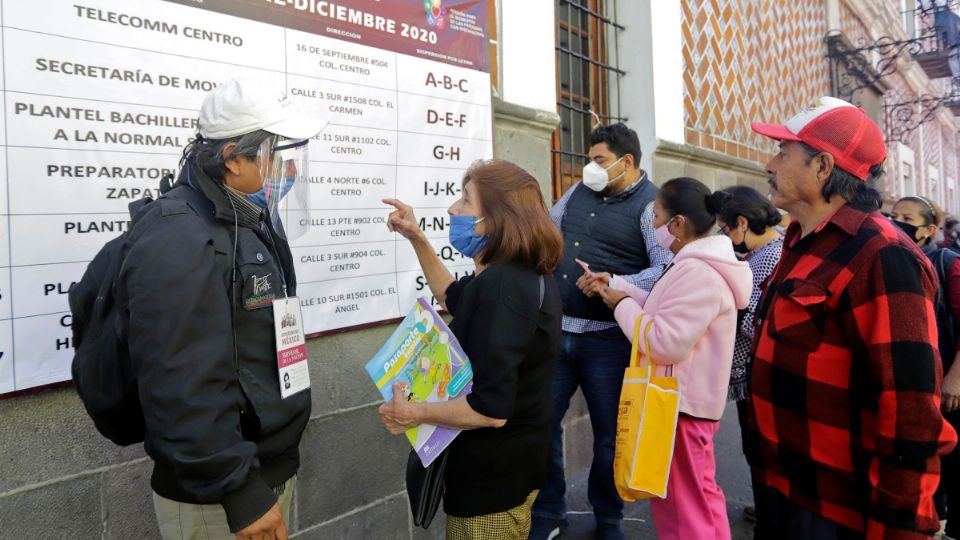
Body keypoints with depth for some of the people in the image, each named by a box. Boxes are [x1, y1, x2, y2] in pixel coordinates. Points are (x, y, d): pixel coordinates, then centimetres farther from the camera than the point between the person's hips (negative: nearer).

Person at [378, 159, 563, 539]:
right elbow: (456, 298, 21)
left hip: (493, 473, -9)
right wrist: (417, 239, 12)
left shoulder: (501, 286, -29)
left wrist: (413, 413, -19)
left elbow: (490, 409, -33)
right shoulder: (524, 274, 3)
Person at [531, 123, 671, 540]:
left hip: (607, 339, -5)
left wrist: (616, 285, -29)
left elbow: (667, 269, -19)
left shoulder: (649, 204, -9)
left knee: (608, 435, 11)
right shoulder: (579, 192, 11)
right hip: (556, 331, 6)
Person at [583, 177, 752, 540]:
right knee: (700, 497, 24)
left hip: (680, 405, -11)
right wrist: (615, 288, 9)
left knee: (682, 508, 4)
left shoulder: (697, 273, -24)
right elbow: (664, 310, 16)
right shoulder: (699, 265, 10)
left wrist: (620, 304, -15)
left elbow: (663, 343, -28)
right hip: (683, 399, 11)